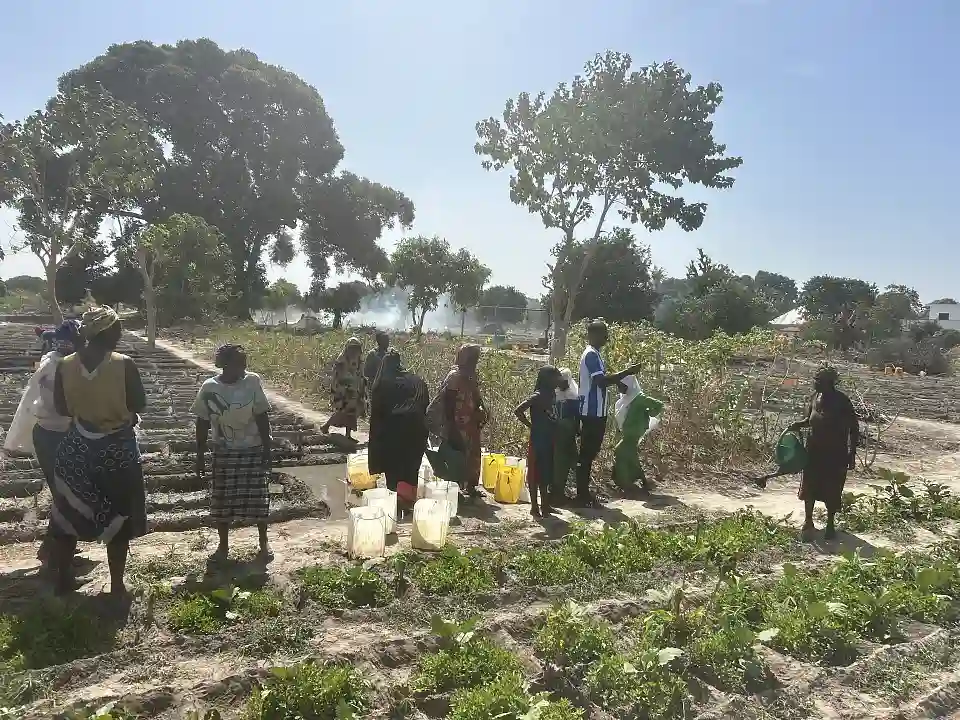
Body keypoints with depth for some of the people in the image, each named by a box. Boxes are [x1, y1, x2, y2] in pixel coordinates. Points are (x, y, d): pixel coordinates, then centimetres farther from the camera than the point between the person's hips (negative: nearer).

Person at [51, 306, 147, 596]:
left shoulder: (65, 365, -6)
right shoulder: (124, 365, -17)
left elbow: (62, 408, 4)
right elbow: (139, 405, -8)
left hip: (76, 448, 3)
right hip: (117, 449, -3)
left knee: (68, 514, 18)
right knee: (117, 518, 10)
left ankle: (63, 580, 29)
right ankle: (117, 586, 17)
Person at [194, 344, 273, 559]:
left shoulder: (252, 381, -11)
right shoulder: (209, 388, -9)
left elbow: (262, 417, -6)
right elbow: (202, 424, -1)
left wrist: (267, 449, -8)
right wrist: (200, 456, -1)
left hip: (253, 450, -1)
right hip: (224, 452, 1)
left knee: (258, 496, 4)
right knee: (221, 499, 7)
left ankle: (263, 541, 23)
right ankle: (223, 544, 25)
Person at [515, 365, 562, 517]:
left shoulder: (551, 395, 8)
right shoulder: (538, 396, -15)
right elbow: (518, 410, -23)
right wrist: (531, 425, -13)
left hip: (548, 441, 8)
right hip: (538, 440, -8)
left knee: (546, 473, 15)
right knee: (535, 473, 1)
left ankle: (545, 504, 26)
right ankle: (534, 506, 8)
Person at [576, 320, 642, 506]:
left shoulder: (594, 354, 16)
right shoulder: (591, 354, -16)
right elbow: (602, 381, -25)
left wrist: (619, 382, 9)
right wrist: (627, 372, -20)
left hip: (596, 412, 10)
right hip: (591, 412, -10)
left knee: (590, 452, 13)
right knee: (587, 453, -4)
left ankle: (584, 492, 20)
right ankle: (582, 494, 2)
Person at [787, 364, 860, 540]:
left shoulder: (841, 401, -16)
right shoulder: (816, 396, 1)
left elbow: (853, 428, -11)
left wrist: (852, 454, -12)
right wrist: (799, 425, -3)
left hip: (836, 453, -5)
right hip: (815, 449, 5)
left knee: (832, 490, 6)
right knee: (809, 486, 11)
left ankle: (830, 525, 24)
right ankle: (808, 521, 26)